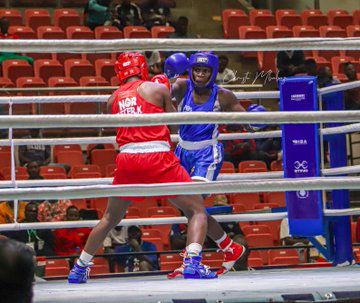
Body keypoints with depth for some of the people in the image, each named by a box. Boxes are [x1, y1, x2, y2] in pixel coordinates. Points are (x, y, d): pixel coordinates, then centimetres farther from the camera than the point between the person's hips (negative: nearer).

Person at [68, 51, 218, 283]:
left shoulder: (114, 98, 16)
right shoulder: (157, 89, 7)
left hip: (127, 160, 4)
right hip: (158, 157, -4)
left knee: (110, 218, 24)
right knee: (197, 210, 5)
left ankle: (79, 268, 28)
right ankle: (193, 262, -16)